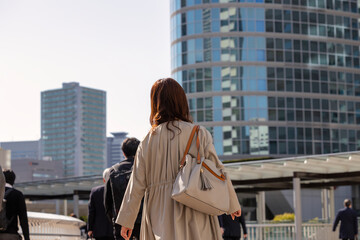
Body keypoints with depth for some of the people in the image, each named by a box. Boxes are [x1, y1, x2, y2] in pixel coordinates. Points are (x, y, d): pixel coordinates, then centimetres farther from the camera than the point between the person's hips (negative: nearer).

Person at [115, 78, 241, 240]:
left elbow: (137, 184, 4)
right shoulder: (199, 134, -2)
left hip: (159, 214, 2)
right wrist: (232, 204, 14)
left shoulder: (148, 141, 2)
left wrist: (127, 220, 12)